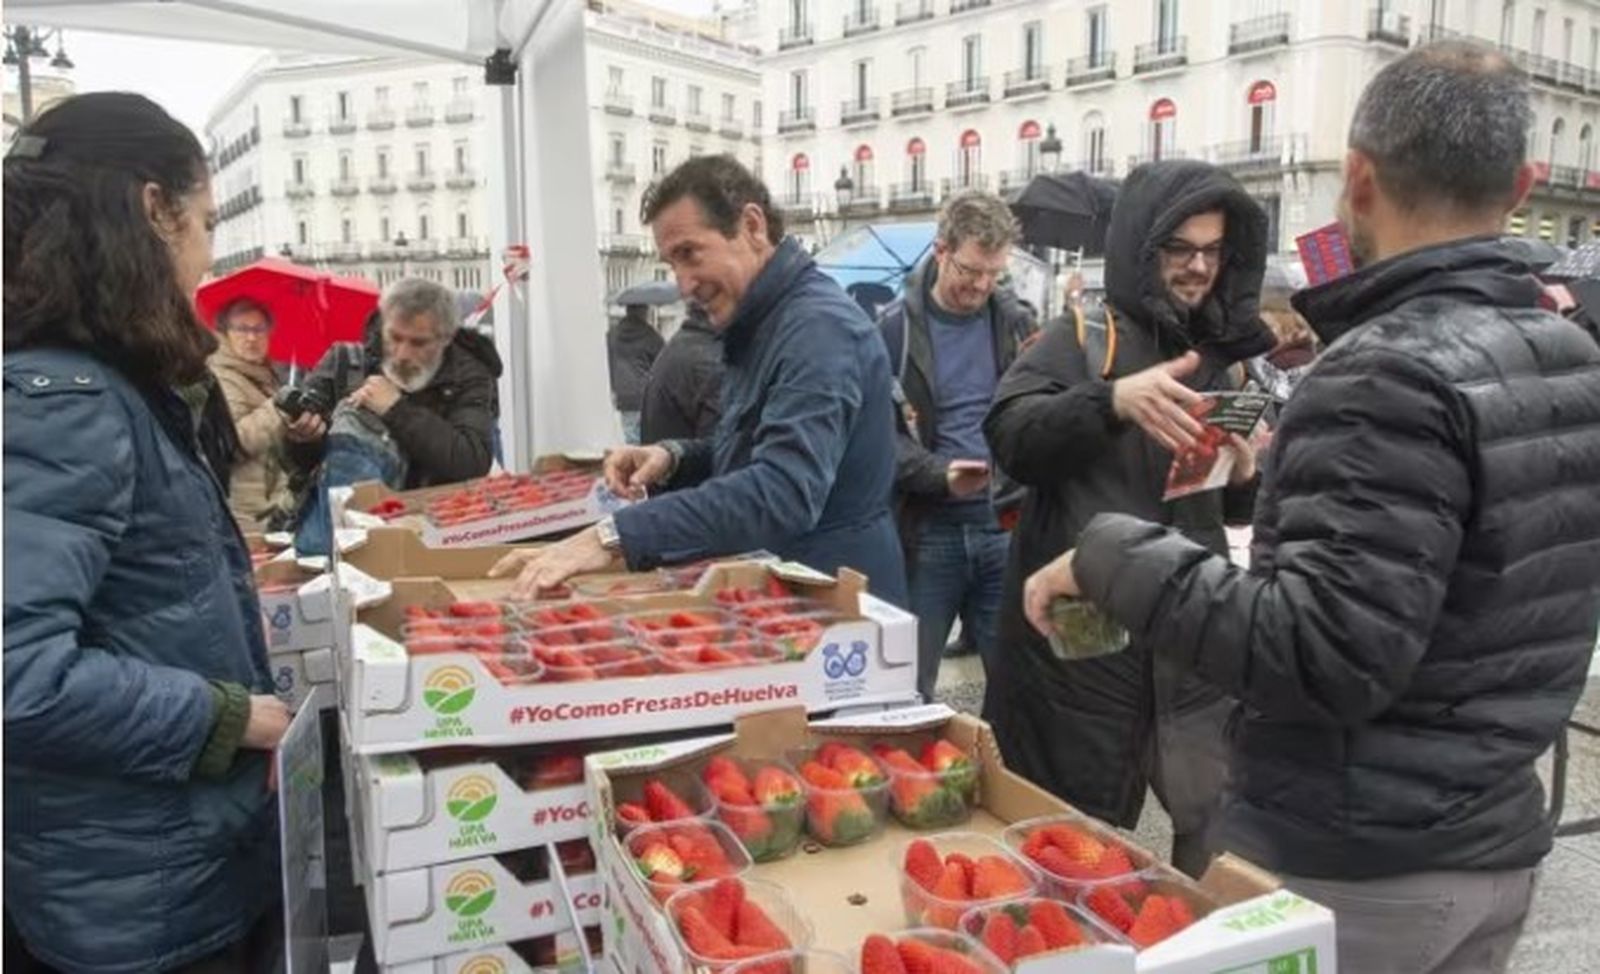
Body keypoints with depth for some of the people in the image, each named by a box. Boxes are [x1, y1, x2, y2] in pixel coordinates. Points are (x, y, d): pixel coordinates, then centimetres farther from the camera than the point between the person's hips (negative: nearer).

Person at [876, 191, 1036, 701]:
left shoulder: (1017, 322, 8)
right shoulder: (895, 328, -2)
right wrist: (939, 474, -22)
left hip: (1006, 525, 3)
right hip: (925, 529, -2)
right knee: (907, 684, 8)